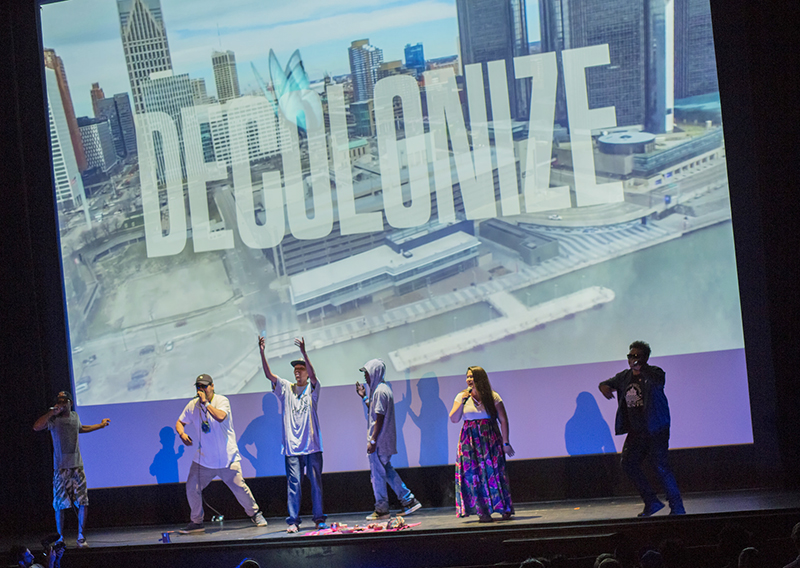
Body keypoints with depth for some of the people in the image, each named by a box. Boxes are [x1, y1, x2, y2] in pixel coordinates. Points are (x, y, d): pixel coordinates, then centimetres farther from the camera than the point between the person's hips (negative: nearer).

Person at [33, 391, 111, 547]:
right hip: (60, 467, -4)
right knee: (60, 504, -1)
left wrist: (101, 425, 44)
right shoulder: (53, 419, -5)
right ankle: (60, 537, 10)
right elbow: (37, 427, -25)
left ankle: (81, 536, 8)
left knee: (83, 502, -2)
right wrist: (51, 412, -22)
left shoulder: (74, 416, 11)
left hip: (77, 465, 4)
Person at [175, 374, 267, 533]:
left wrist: (205, 402, -25)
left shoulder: (222, 400, -10)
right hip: (203, 459, 4)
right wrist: (182, 433, -10)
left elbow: (220, 417, -30)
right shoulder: (192, 405, 2)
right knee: (192, 488, -3)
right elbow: (180, 422, 12)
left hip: (227, 458, -3)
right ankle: (196, 522, 14)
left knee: (240, 488, -4)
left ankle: (254, 514, 20)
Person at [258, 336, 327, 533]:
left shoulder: (312, 389, 4)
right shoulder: (286, 388, 9)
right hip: (292, 446, 1)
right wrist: (262, 352, -14)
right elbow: (269, 374, -1)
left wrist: (304, 352, -30)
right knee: (293, 483, -3)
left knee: (316, 482, 4)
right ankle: (293, 521, -2)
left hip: (312, 445, -1)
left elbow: (313, 374, -16)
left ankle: (319, 519, 13)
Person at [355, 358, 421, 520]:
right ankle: (409, 500, 15)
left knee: (377, 473, -2)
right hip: (386, 440, 10)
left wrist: (372, 440, -20)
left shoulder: (380, 391, -16)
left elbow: (379, 418, -20)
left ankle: (381, 509, 4)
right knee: (386, 471, 15)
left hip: (379, 440, -10)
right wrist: (364, 397, 20)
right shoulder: (383, 388, 15)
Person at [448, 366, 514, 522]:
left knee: (494, 471, -6)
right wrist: (462, 402, -10)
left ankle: (505, 509, 2)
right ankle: (482, 511, -5)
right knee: (474, 474, -6)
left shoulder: (493, 397, 1)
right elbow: (453, 419, 1)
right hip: (470, 440, 2)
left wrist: (506, 443, -6)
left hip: (490, 439, -2)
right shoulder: (462, 396, 8)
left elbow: (503, 420, 0)